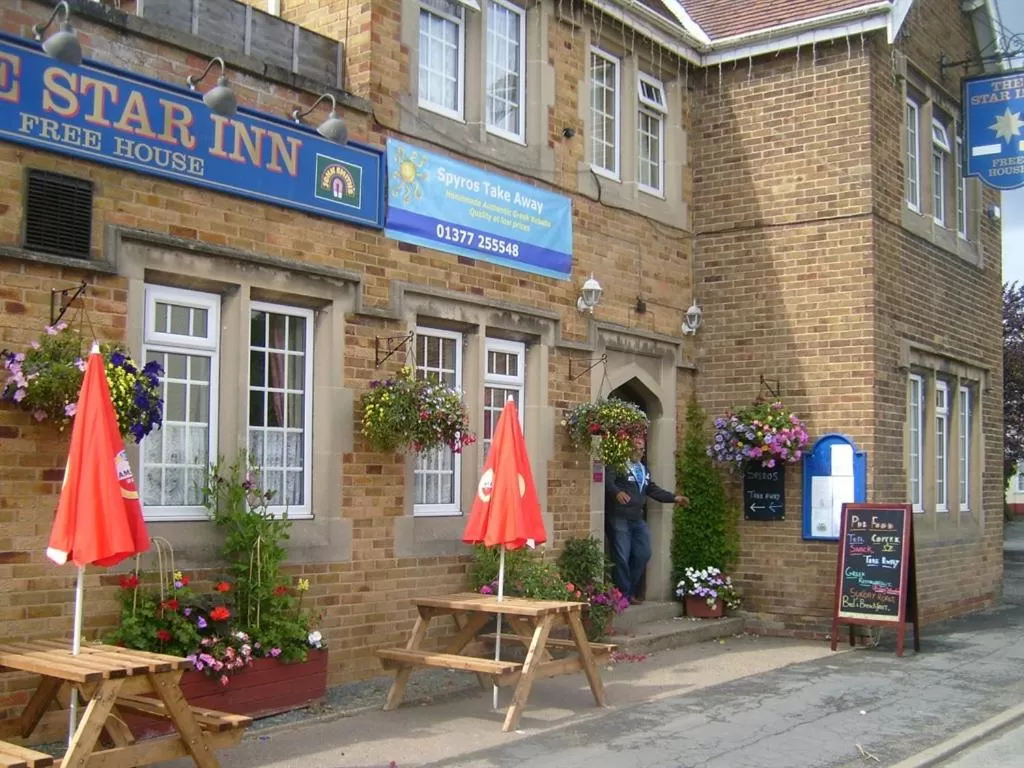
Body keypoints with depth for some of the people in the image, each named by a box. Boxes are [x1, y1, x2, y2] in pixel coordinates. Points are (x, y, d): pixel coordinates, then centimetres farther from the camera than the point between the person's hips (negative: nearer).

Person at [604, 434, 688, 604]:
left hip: (637, 518, 8)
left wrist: (674, 497, 15)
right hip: (618, 517, -8)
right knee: (622, 557, -6)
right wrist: (617, 492, -41)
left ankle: (631, 592, 19)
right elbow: (608, 482, -21)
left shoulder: (643, 470, 21)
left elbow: (653, 490, 24)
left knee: (643, 554, 7)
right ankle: (623, 595, 2)